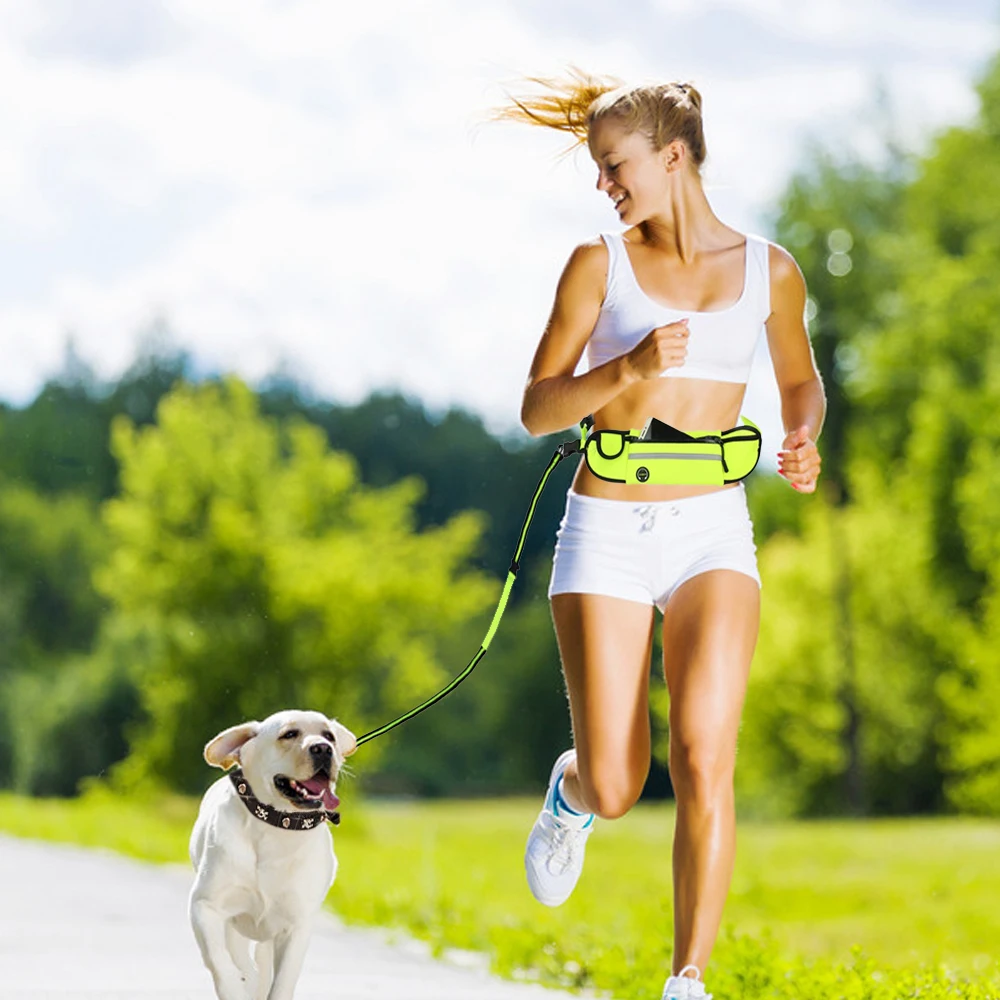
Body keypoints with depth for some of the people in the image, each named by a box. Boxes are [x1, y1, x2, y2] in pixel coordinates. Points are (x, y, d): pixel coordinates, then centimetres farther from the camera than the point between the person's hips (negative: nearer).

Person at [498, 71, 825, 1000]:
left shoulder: (768, 270, 5)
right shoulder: (598, 264, 1)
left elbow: (800, 378, 23)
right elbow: (537, 409, -1)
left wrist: (803, 443, 1)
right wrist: (627, 370, -19)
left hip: (712, 534, 0)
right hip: (606, 534, 0)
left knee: (703, 762, -17)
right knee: (614, 788, -2)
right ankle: (571, 790, 37)